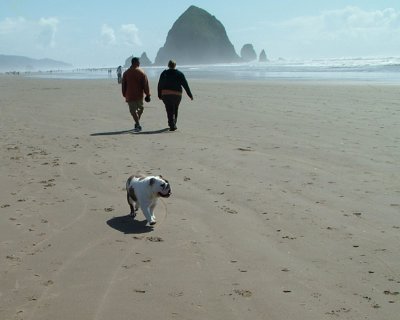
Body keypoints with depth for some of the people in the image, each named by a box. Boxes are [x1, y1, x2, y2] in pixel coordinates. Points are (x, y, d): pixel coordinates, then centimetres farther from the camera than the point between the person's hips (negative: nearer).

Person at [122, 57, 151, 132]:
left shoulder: (126, 73, 3)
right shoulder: (141, 72, -4)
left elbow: (123, 85, 8)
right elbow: (145, 85, -6)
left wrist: (125, 95, 16)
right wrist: (147, 94, 0)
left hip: (130, 95, 1)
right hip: (139, 95, 0)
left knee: (133, 110, 2)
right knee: (140, 108, 20)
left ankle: (138, 124, -10)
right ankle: (137, 123, 19)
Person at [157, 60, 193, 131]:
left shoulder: (164, 73, 3)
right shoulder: (179, 74, 2)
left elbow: (159, 85, 3)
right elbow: (185, 85, 0)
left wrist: (159, 95, 11)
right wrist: (190, 95, 5)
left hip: (166, 94, -1)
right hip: (177, 94, 1)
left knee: (170, 111, -1)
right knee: (175, 110, 18)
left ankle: (172, 125, -15)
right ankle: (172, 124, 25)